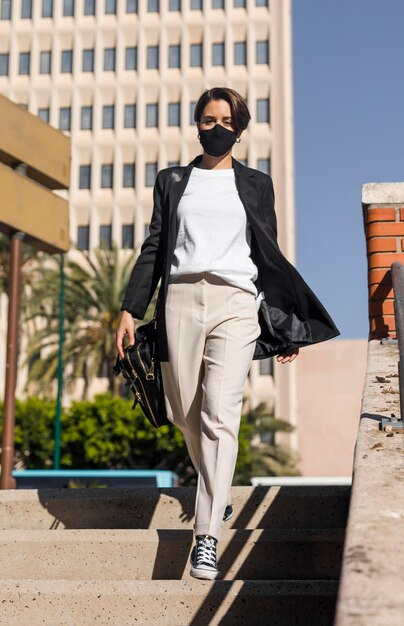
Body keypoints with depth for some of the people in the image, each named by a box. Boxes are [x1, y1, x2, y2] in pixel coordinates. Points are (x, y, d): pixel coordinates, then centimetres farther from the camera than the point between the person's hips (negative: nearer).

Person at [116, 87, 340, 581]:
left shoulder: (255, 184, 16)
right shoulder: (171, 180, 18)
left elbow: (269, 254, 15)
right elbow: (154, 248, 15)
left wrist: (287, 326, 12)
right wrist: (130, 309, 6)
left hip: (235, 303, -2)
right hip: (180, 300, 2)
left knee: (219, 414, -15)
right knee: (186, 414, 6)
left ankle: (207, 536, -14)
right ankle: (218, 494, 33)